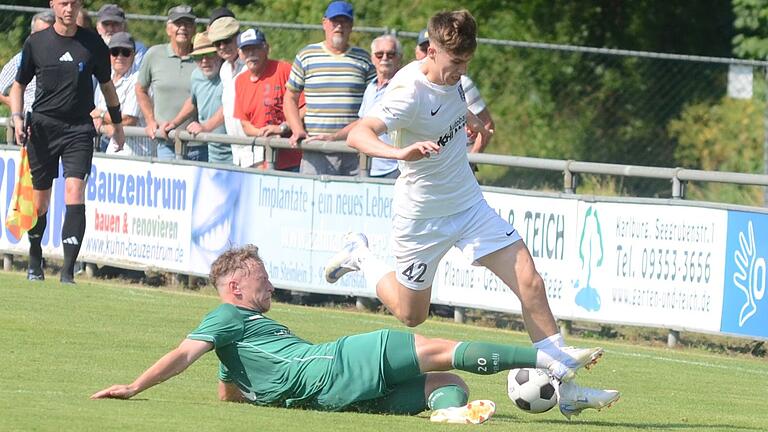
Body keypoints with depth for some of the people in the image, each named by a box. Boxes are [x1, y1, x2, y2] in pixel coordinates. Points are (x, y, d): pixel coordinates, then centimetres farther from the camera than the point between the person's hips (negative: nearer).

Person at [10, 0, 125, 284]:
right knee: (39, 199, 6)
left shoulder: (92, 44, 3)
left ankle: (68, 271, -20)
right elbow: (19, 85, 14)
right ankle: (34, 264, 29)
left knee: (74, 191, -17)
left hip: (79, 129, -1)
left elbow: (106, 85, 15)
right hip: (42, 126, 1)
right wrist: (17, 117, -2)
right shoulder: (36, 43, 4)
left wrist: (117, 126, 21)